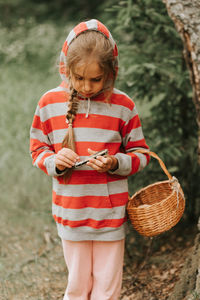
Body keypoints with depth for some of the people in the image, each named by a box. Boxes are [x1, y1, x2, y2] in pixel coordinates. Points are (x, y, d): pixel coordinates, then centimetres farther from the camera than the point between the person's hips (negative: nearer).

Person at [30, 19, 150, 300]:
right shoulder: (50, 102, -2)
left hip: (111, 213, -1)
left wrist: (115, 163, -18)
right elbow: (37, 149, 7)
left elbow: (140, 153, 2)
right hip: (70, 214, 1)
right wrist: (55, 161, -15)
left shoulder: (123, 105, -4)